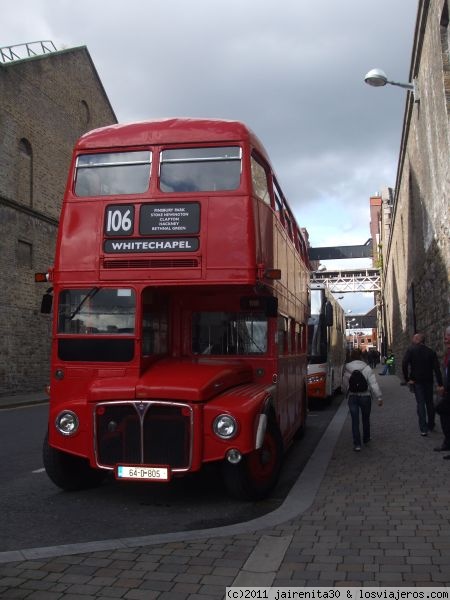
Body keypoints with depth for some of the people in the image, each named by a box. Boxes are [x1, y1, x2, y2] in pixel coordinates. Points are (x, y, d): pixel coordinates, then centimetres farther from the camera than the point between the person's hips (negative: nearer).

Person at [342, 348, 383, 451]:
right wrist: (379, 397, -8)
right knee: (365, 418, 20)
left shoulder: (347, 370, -1)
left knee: (355, 421, 3)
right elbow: (374, 384, -11)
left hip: (352, 397, 0)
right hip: (365, 396, 0)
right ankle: (366, 438, 37)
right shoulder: (367, 368, -6)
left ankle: (357, 444, -4)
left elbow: (344, 386, 5)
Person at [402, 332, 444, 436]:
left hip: (417, 381, -3)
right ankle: (431, 426, 26)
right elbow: (437, 368, -5)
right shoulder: (431, 351, 1)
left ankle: (423, 429, -5)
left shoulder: (411, 350, -7)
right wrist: (440, 384, -6)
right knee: (429, 403, 16)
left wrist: (407, 379, -12)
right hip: (428, 381, 3)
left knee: (420, 404, 0)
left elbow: (404, 364, -20)